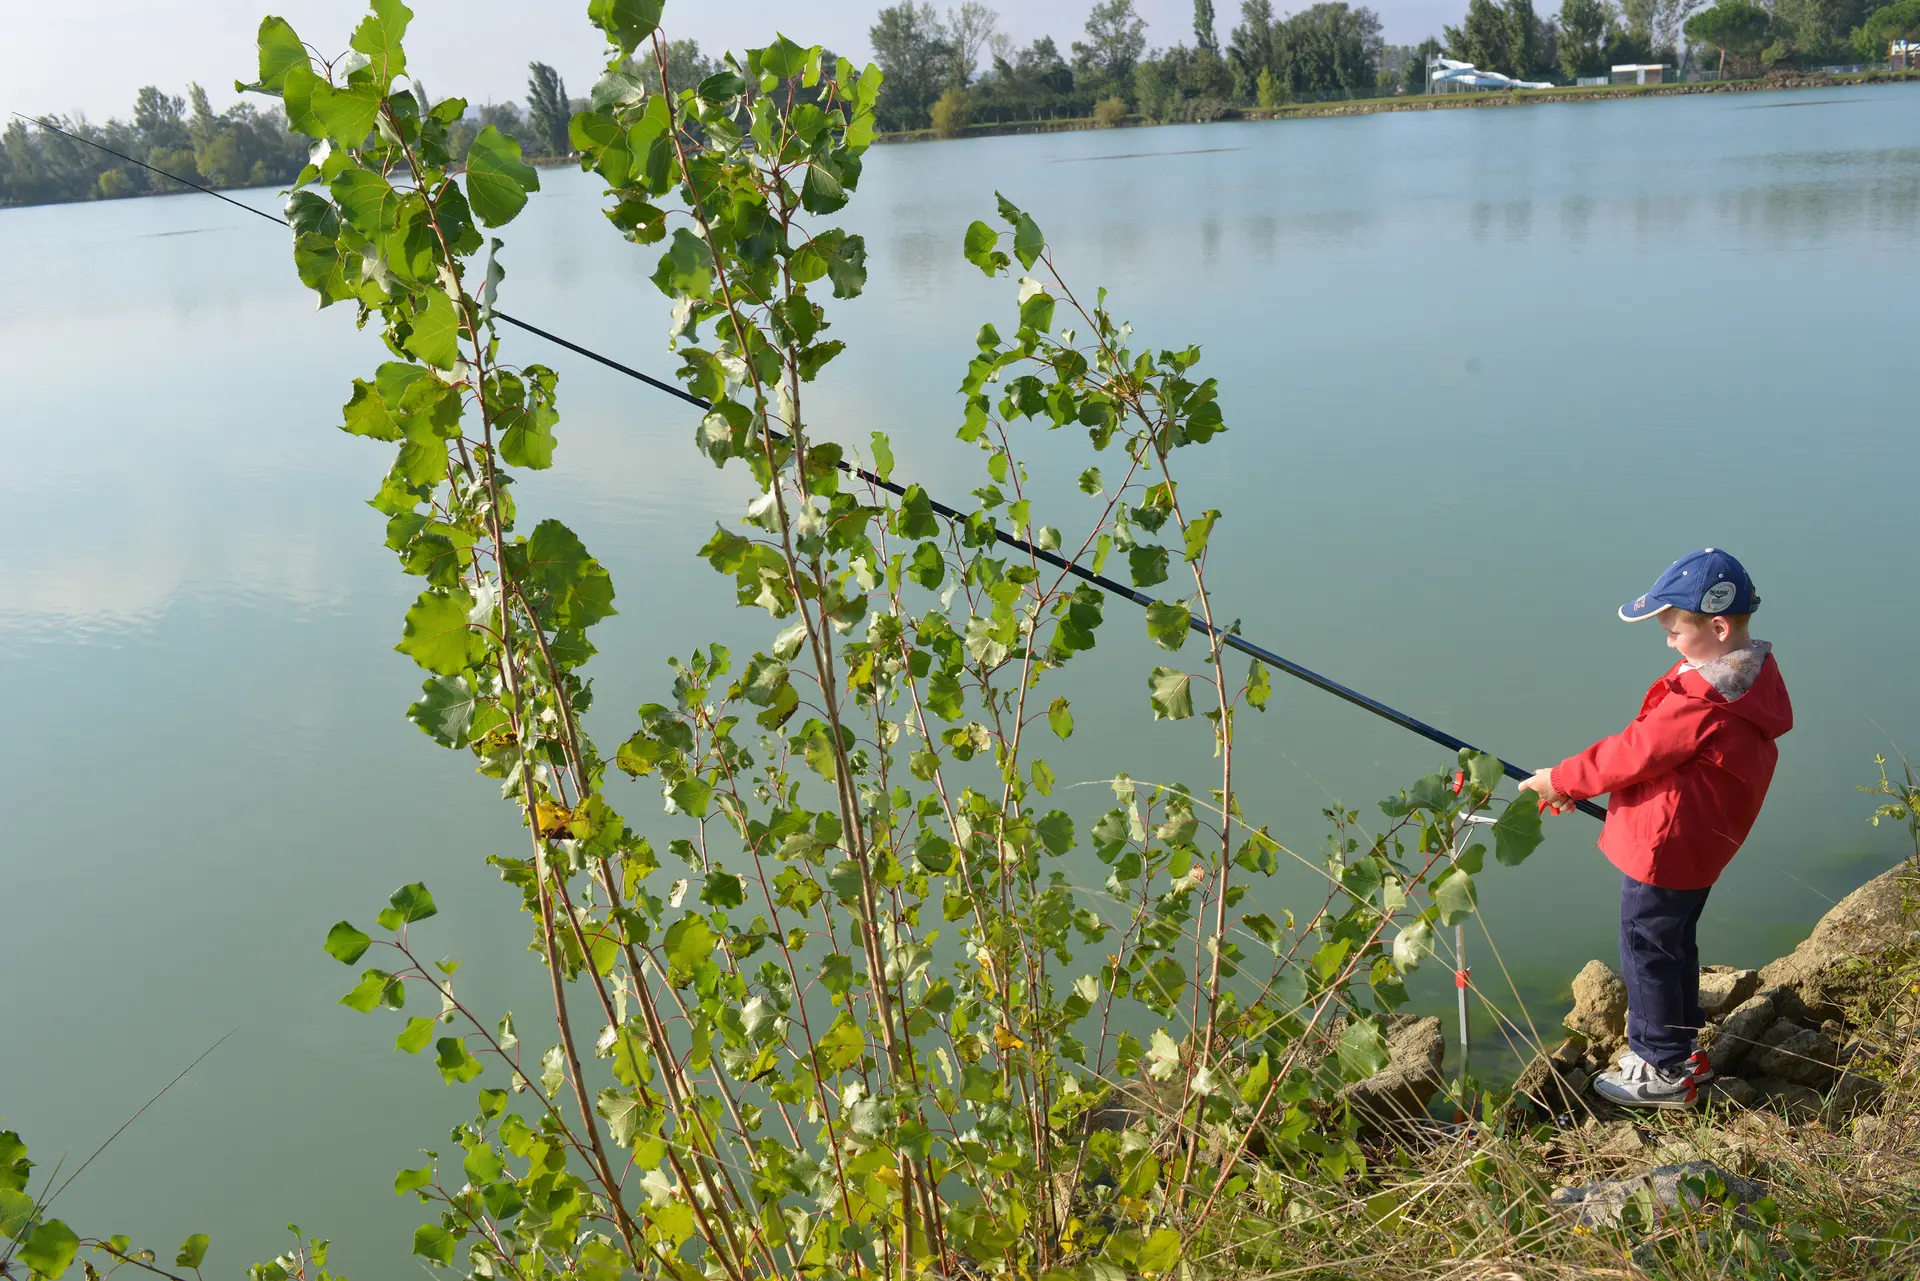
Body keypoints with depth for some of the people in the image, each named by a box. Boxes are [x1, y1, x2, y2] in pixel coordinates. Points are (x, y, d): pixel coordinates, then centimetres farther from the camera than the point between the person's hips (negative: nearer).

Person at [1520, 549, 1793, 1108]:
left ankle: (1664, 1072, 19)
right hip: (1698, 846, 10)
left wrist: (1560, 780, -9)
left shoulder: (1703, 702, -30)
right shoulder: (1747, 678, 4)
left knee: (1647, 950, 5)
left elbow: (1633, 753, -22)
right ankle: (1682, 1050, 39)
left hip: (1665, 848, -10)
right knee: (1674, 944, 24)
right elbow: (1652, 748, 8)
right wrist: (1575, 784, 8)